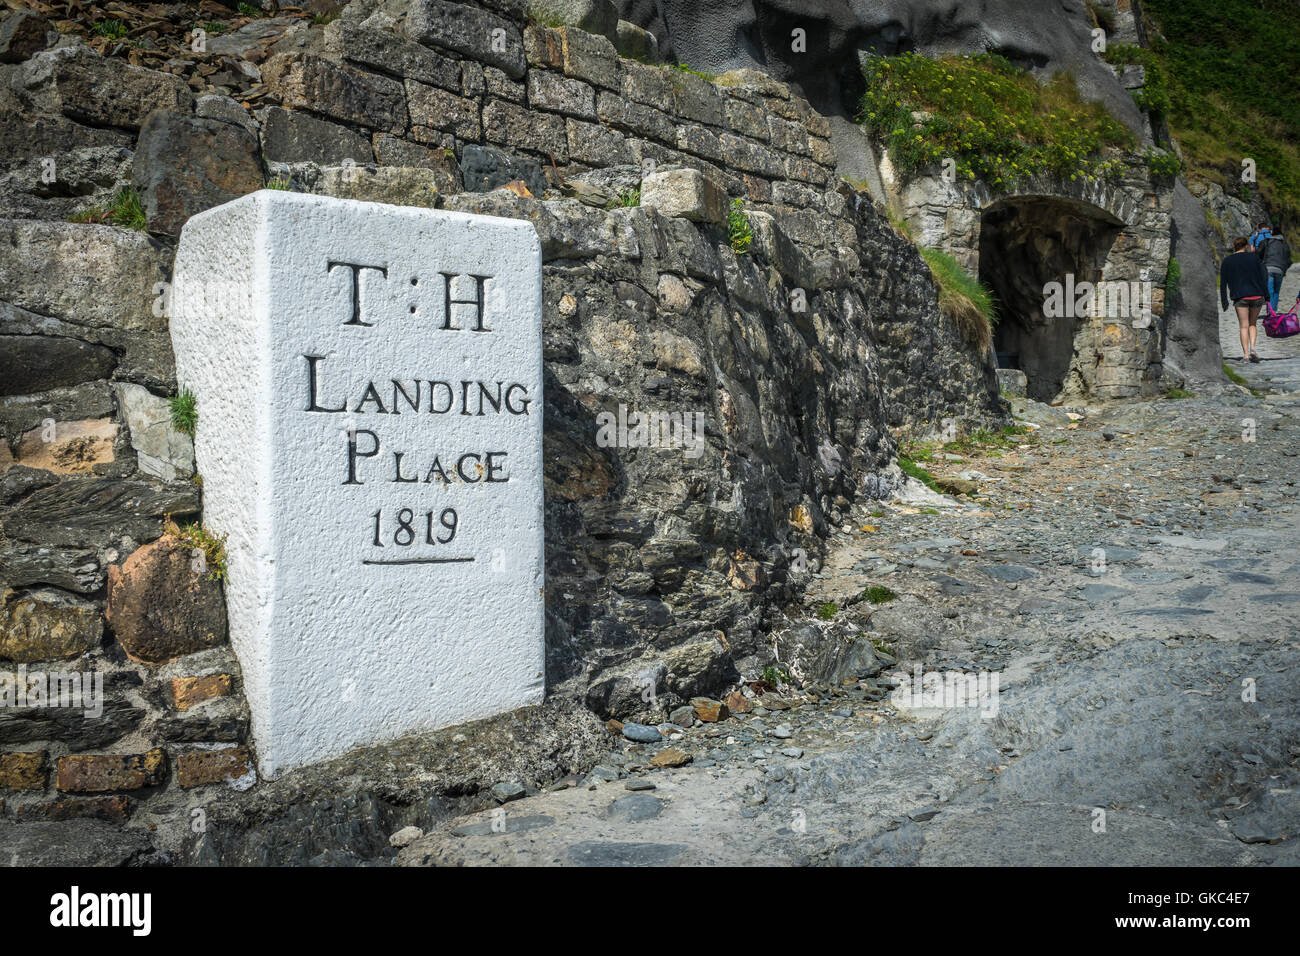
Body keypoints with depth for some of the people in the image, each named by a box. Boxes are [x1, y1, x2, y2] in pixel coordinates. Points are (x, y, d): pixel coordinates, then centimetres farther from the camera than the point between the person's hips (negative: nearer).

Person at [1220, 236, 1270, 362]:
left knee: (1244, 326, 1)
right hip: (1257, 295, 1)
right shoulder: (1254, 257, 4)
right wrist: (1266, 294, 6)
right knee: (1253, 323, 15)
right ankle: (1252, 348, -5)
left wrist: (1224, 301, 7)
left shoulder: (1227, 262, 5)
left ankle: (1246, 355, -6)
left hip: (1240, 297, -1)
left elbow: (1223, 283, 4)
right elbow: (1263, 276, 2)